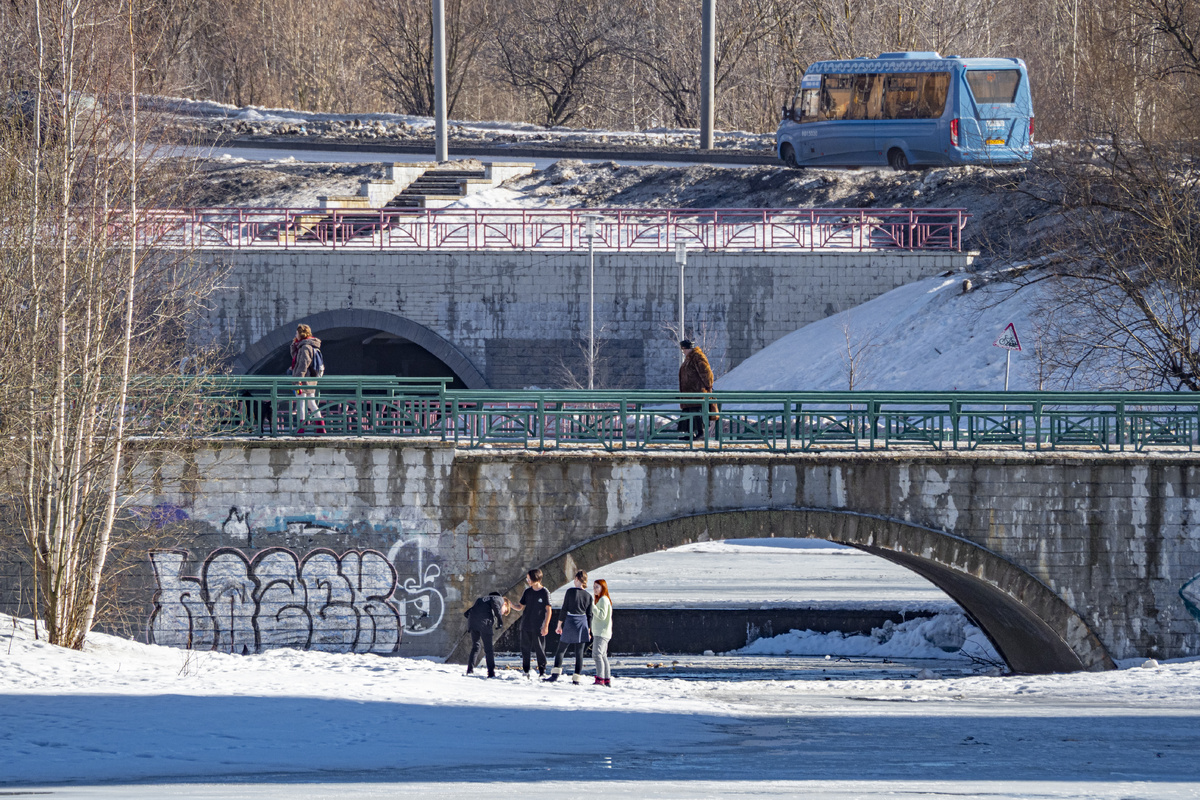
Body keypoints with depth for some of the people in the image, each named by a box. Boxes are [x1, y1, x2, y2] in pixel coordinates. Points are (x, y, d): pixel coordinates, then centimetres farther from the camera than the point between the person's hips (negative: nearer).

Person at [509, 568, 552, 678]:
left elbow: (549, 610, -5)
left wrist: (546, 626, -11)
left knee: (540, 650, -3)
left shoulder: (544, 592, -4)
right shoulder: (527, 592, 10)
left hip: (538, 627, -5)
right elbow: (520, 607, 12)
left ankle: (542, 672, 4)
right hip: (526, 626, 5)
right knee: (525, 649, 5)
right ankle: (526, 671, 12)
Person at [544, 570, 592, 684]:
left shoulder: (570, 592, -8)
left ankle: (555, 674, -8)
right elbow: (589, 615, 7)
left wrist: (560, 624, 0)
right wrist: (589, 631, 15)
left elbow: (564, 609, -8)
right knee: (579, 653, 5)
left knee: (560, 650, 5)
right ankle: (577, 678, 3)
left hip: (570, 624, -3)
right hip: (582, 625, 3)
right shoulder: (588, 596, 3)